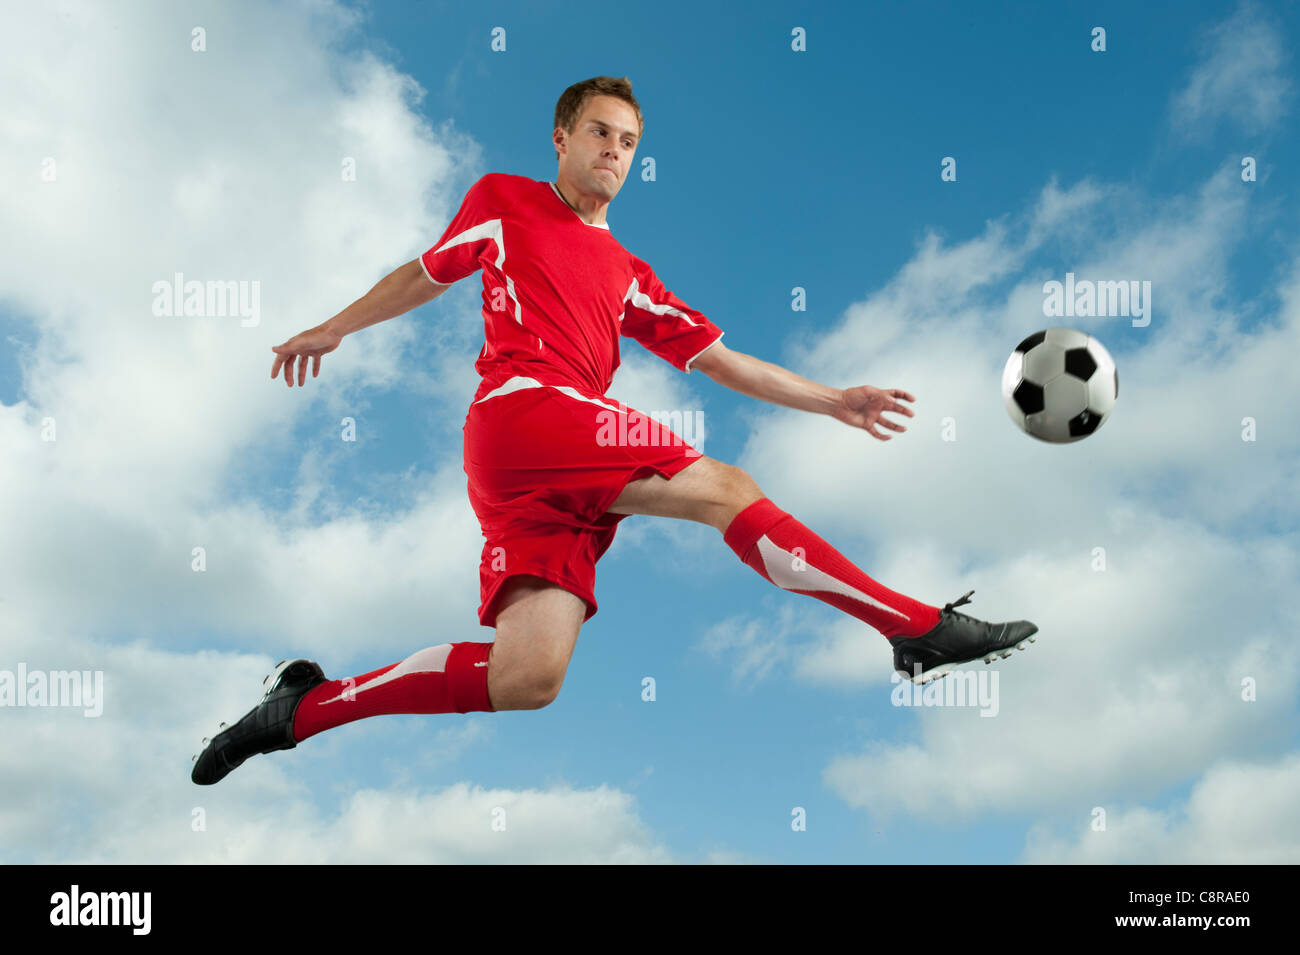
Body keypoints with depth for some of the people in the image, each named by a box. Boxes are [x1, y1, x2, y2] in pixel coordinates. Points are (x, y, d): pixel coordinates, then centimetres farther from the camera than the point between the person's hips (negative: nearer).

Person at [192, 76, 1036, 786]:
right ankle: (925, 630, -10)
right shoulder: (503, 201, 18)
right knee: (727, 489, -15)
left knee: (527, 681, -12)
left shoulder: (628, 276, 26)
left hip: (562, 480, 5)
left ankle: (305, 705, 2)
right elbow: (427, 274, 29)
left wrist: (834, 402, 18)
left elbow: (721, 361, 24)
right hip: (523, 408, -5)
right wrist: (332, 329, 35)